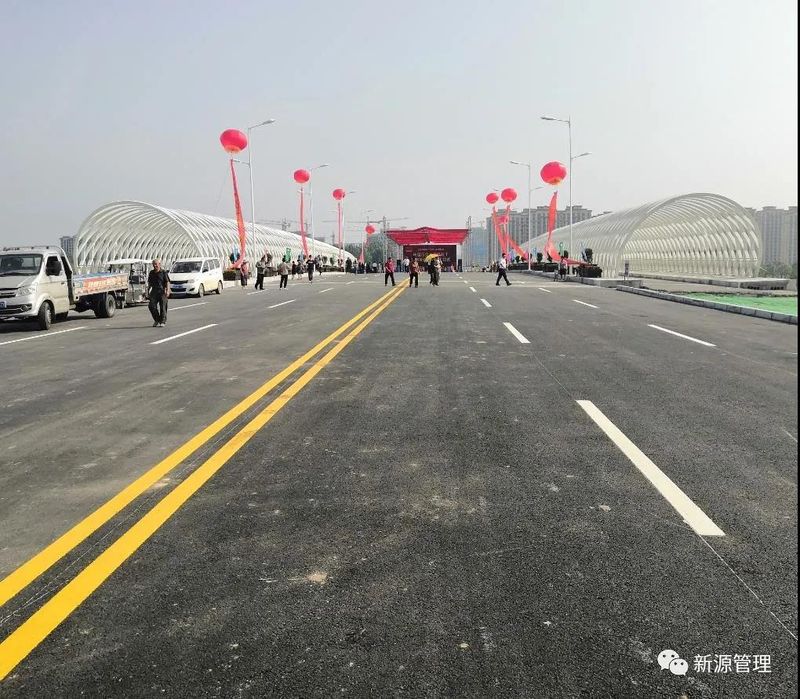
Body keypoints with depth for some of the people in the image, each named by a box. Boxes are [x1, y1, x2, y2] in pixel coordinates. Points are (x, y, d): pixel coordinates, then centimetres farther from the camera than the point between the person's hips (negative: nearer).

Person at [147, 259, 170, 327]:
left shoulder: (163, 272, -1)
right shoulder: (151, 273, 13)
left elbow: (167, 282, -7)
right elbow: (149, 283, 22)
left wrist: (167, 291, -20)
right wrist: (148, 291, 19)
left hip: (162, 291, -4)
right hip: (154, 292, 4)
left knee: (162, 307, -3)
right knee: (151, 306, -7)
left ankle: (163, 321, 7)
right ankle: (156, 320, 10)